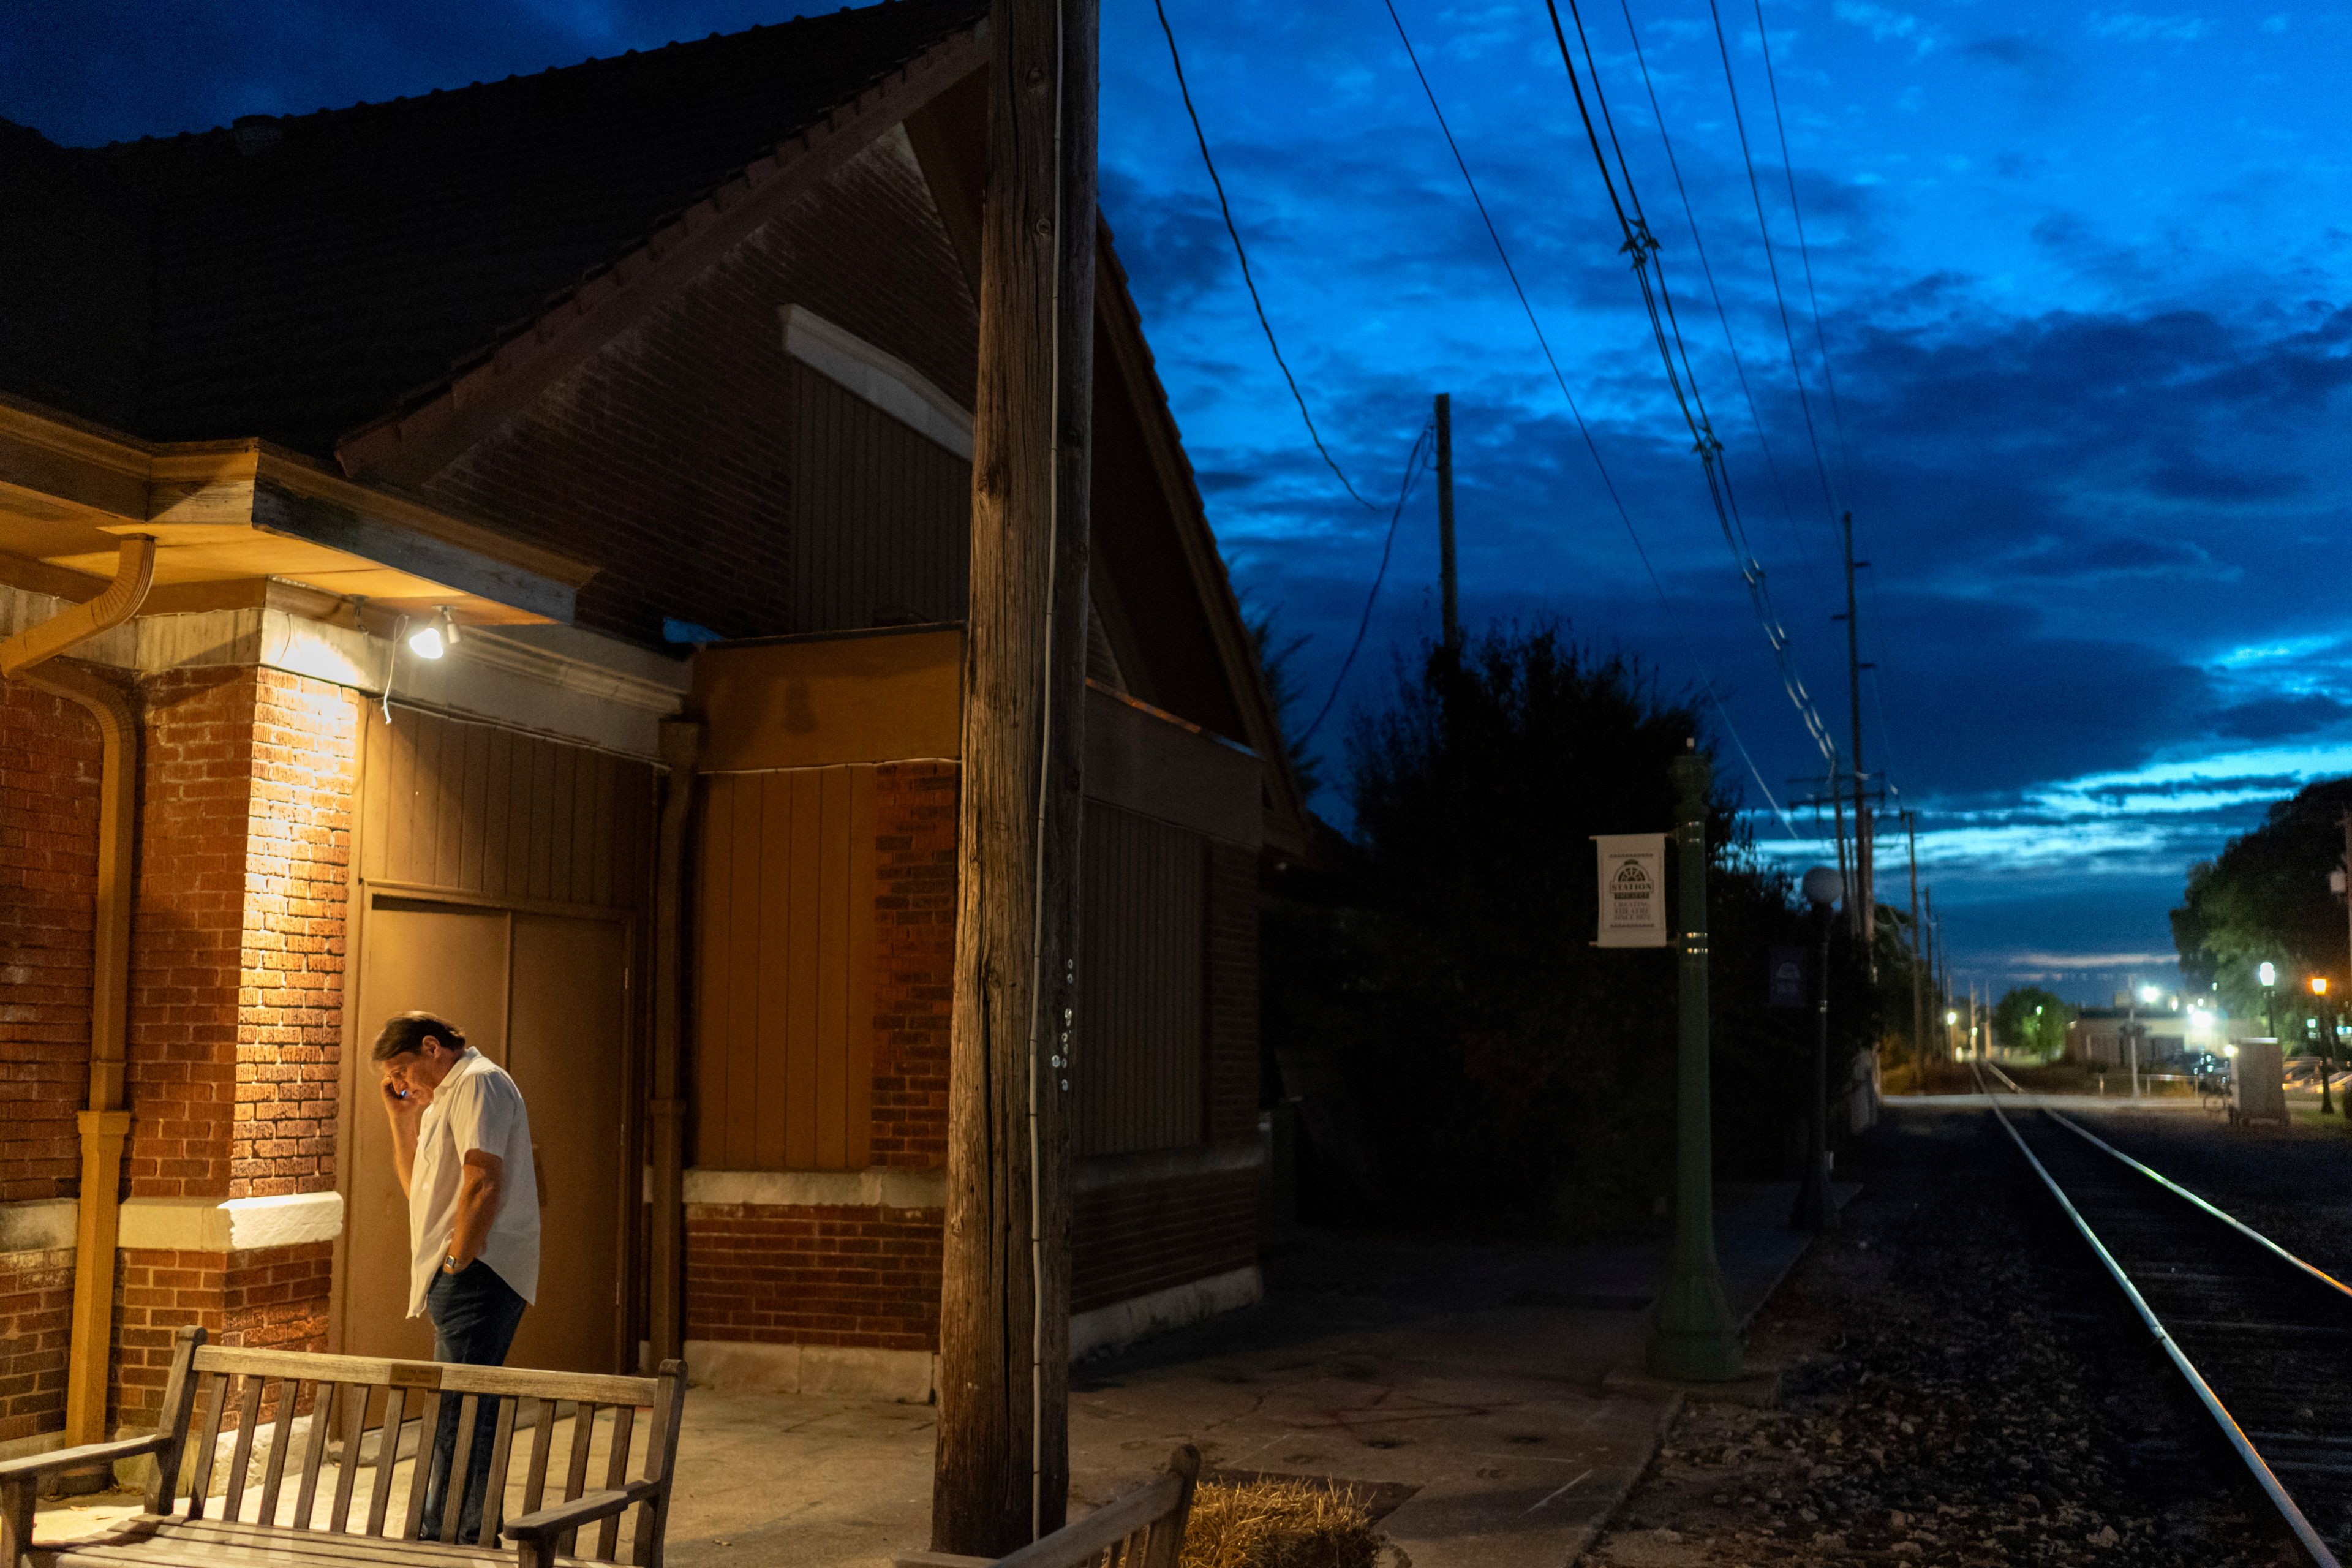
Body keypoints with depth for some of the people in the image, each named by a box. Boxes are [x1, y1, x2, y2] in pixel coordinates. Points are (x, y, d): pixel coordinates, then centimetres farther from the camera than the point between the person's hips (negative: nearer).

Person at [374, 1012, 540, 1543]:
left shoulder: (477, 1082, -9)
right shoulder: (445, 1097, 25)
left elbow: (482, 1182, -19)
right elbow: (418, 1188, 27)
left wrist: (456, 1263, -17)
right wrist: (401, 1118, 18)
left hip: (479, 1275, -11)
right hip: (469, 1279, 11)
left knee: (459, 1413, -11)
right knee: (467, 1413, 13)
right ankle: (470, 1537, 19)